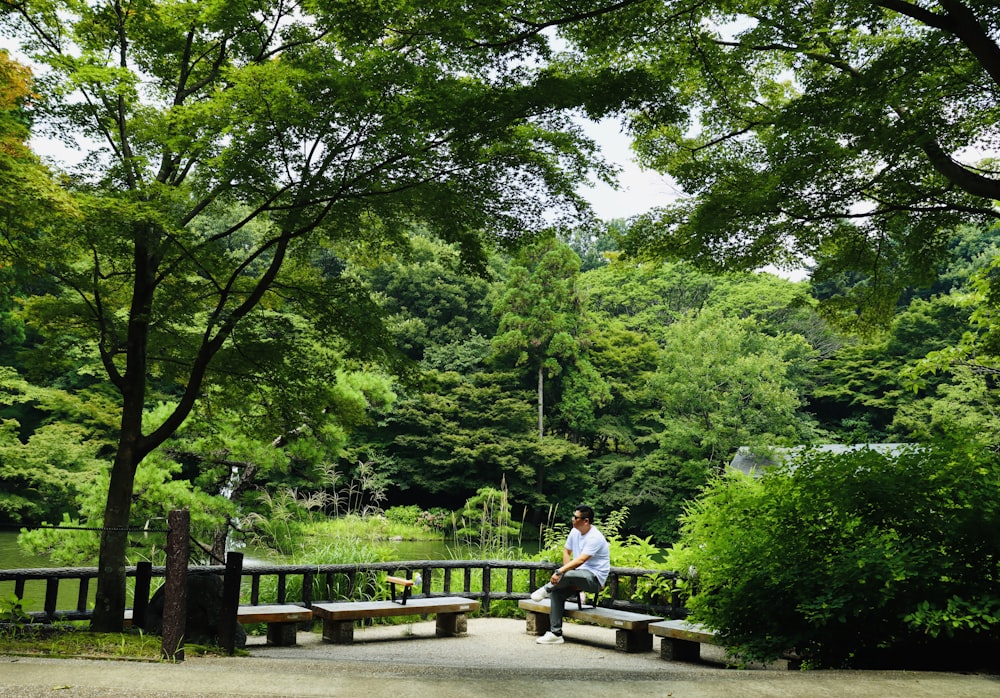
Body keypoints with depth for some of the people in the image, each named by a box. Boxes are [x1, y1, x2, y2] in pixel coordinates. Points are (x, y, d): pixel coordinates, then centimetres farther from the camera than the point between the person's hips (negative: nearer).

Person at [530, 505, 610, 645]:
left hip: (595, 578, -8)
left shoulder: (595, 538, -20)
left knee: (566, 575, -34)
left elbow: (580, 560, -30)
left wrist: (560, 572, -36)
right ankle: (555, 634, -9)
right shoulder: (575, 532, 6)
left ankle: (546, 590, -3)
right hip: (580, 575, 8)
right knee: (557, 592, -13)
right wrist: (570, 579, 2)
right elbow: (566, 551, 15)